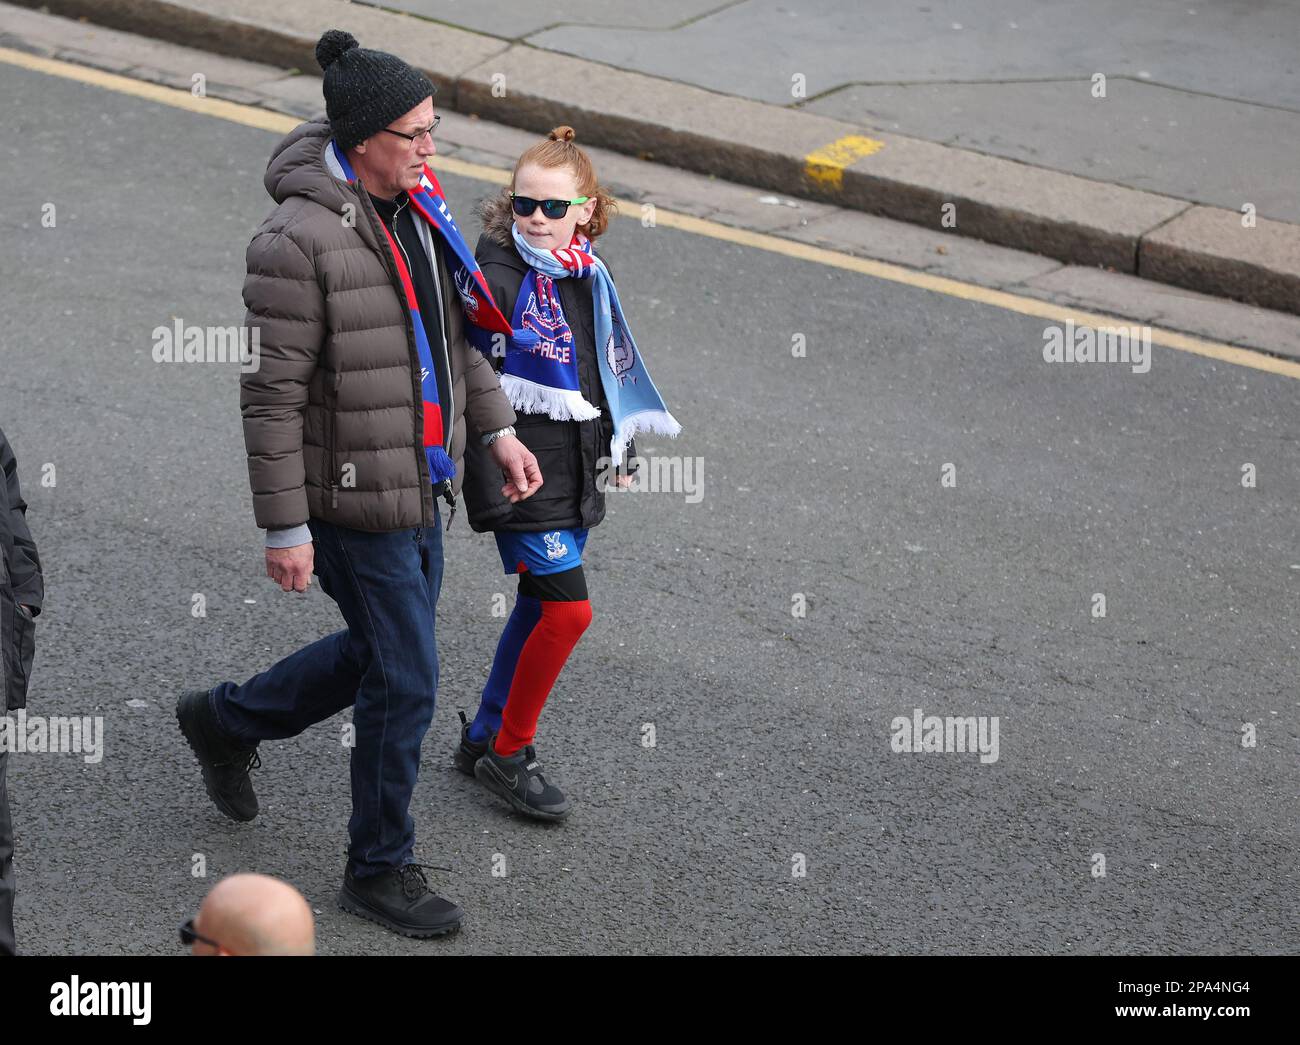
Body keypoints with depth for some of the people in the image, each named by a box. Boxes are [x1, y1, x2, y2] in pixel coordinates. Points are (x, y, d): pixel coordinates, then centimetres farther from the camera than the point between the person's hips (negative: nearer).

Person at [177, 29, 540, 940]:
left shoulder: (419, 206, 3)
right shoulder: (300, 241, -23)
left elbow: (452, 329, 18)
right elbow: (272, 396, -20)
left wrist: (496, 429, 11)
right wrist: (286, 528, -18)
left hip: (421, 486, 9)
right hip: (355, 501, -9)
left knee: (381, 651, 23)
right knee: (405, 681, 0)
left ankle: (227, 721, 45)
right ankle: (381, 871, 19)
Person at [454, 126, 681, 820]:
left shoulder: (587, 277, 8)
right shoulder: (498, 280, -16)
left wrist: (617, 449, 27)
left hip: (575, 475, 8)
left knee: (539, 606, 14)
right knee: (568, 609, -11)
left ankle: (483, 737, 29)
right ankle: (508, 754, 5)